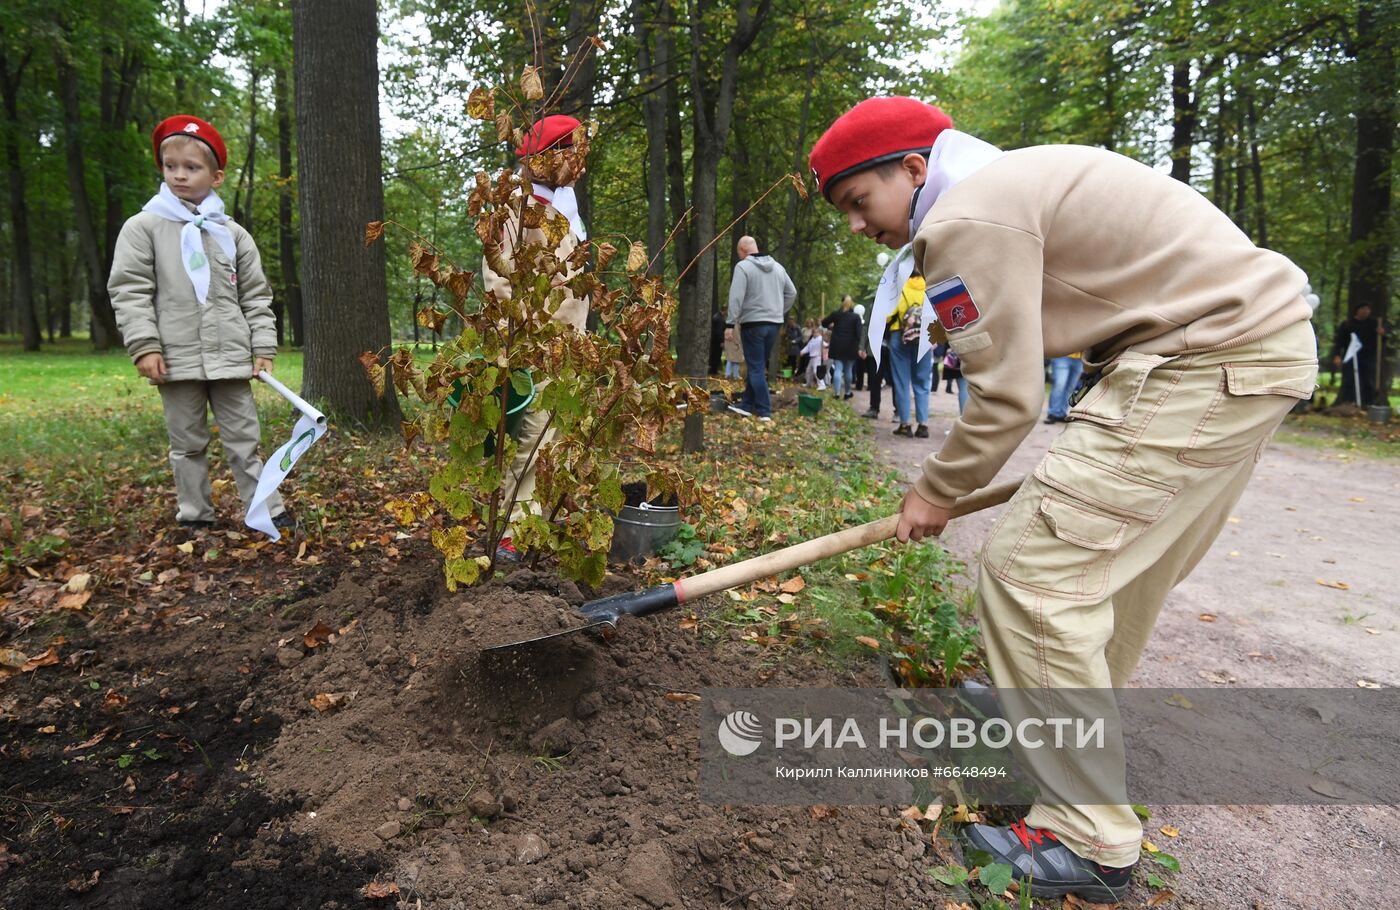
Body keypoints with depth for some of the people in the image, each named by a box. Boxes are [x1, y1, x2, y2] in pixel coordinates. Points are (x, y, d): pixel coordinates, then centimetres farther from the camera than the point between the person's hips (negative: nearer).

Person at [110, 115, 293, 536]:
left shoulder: (233, 234, 9)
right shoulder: (143, 227, 4)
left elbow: (256, 297, 9)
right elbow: (129, 291, -1)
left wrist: (263, 348, 2)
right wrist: (144, 345, -11)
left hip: (231, 359, 1)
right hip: (176, 359, -1)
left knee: (244, 440, 6)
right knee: (187, 443, 9)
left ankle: (268, 511, 10)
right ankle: (195, 516, 19)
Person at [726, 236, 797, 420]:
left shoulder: (743, 266, -8)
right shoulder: (777, 267, 12)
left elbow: (736, 297, -16)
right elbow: (792, 293, 16)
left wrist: (730, 323, -13)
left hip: (753, 324, -6)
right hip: (774, 323, 6)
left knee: (756, 368, -1)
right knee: (759, 366, 14)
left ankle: (764, 411, -3)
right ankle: (747, 404, 19)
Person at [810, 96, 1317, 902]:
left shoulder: (966, 220, -13)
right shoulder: (1009, 182, 18)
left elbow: (1007, 398, -14)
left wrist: (936, 492, 1)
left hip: (1214, 359, -11)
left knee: (1031, 568, -11)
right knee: (1116, 558, 20)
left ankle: (1091, 841, 0)